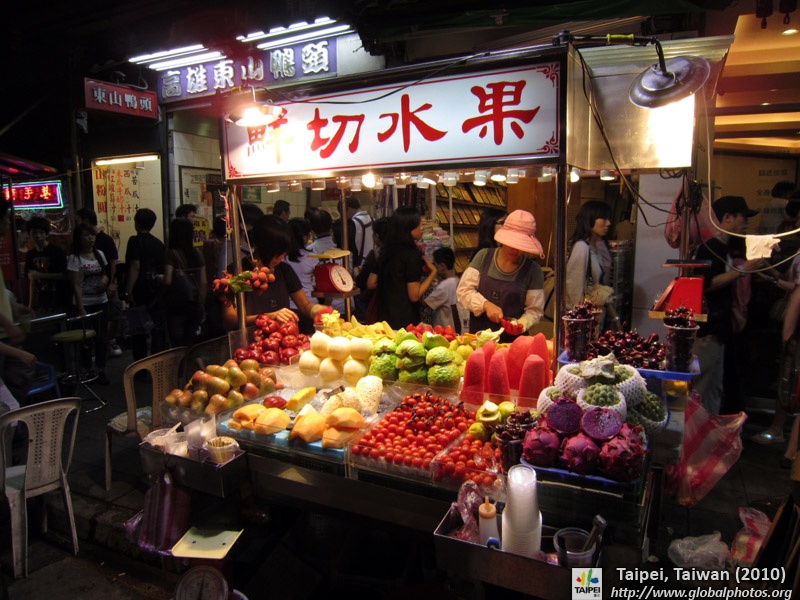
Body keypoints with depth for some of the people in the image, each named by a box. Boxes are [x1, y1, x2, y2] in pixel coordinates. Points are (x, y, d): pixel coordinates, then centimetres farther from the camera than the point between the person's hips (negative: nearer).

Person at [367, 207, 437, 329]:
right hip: (404, 320, -7)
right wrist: (433, 272, -8)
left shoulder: (387, 252, 6)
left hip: (384, 317, 8)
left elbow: (371, 284, 12)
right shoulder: (412, 255, -15)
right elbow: (415, 296, -16)